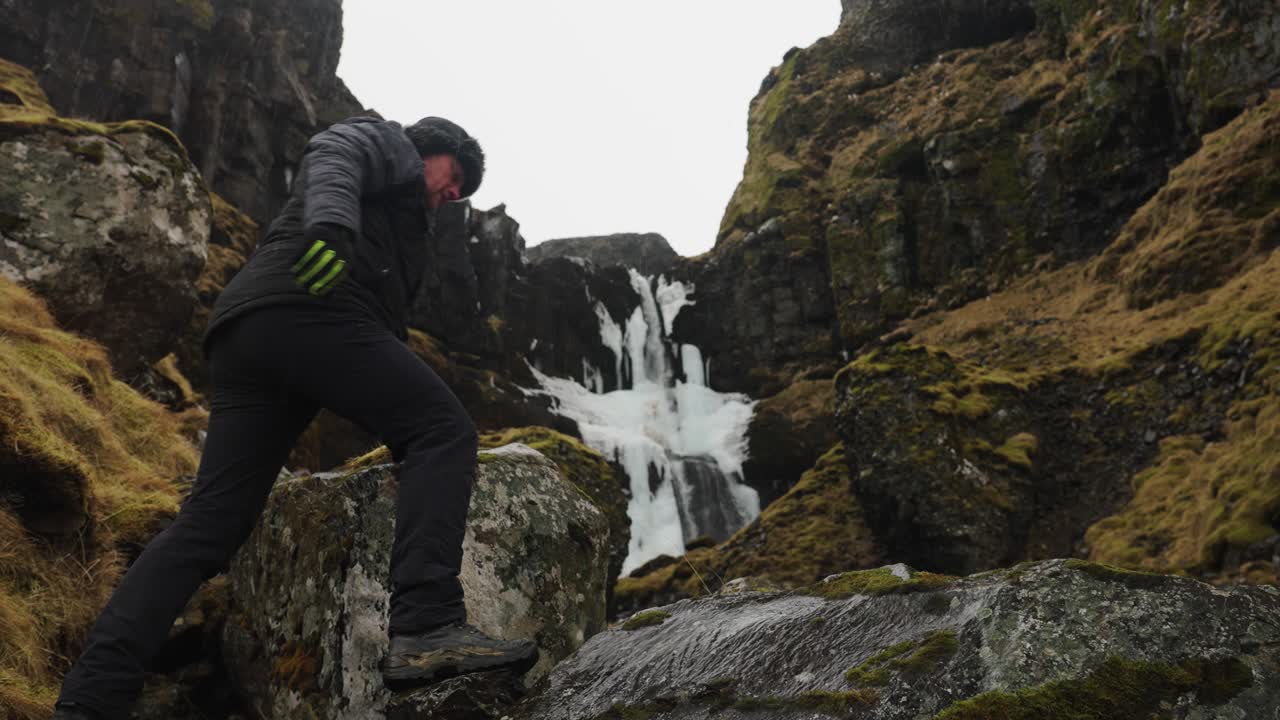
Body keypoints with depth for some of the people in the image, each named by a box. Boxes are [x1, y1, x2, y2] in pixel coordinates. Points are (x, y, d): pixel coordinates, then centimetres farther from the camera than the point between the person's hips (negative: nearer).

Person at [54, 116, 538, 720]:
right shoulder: (386, 141, 19)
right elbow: (331, 154, -6)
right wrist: (331, 224, -26)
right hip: (308, 310, -9)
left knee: (209, 522, 1)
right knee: (443, 431, -12)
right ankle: (427, 630, -28)